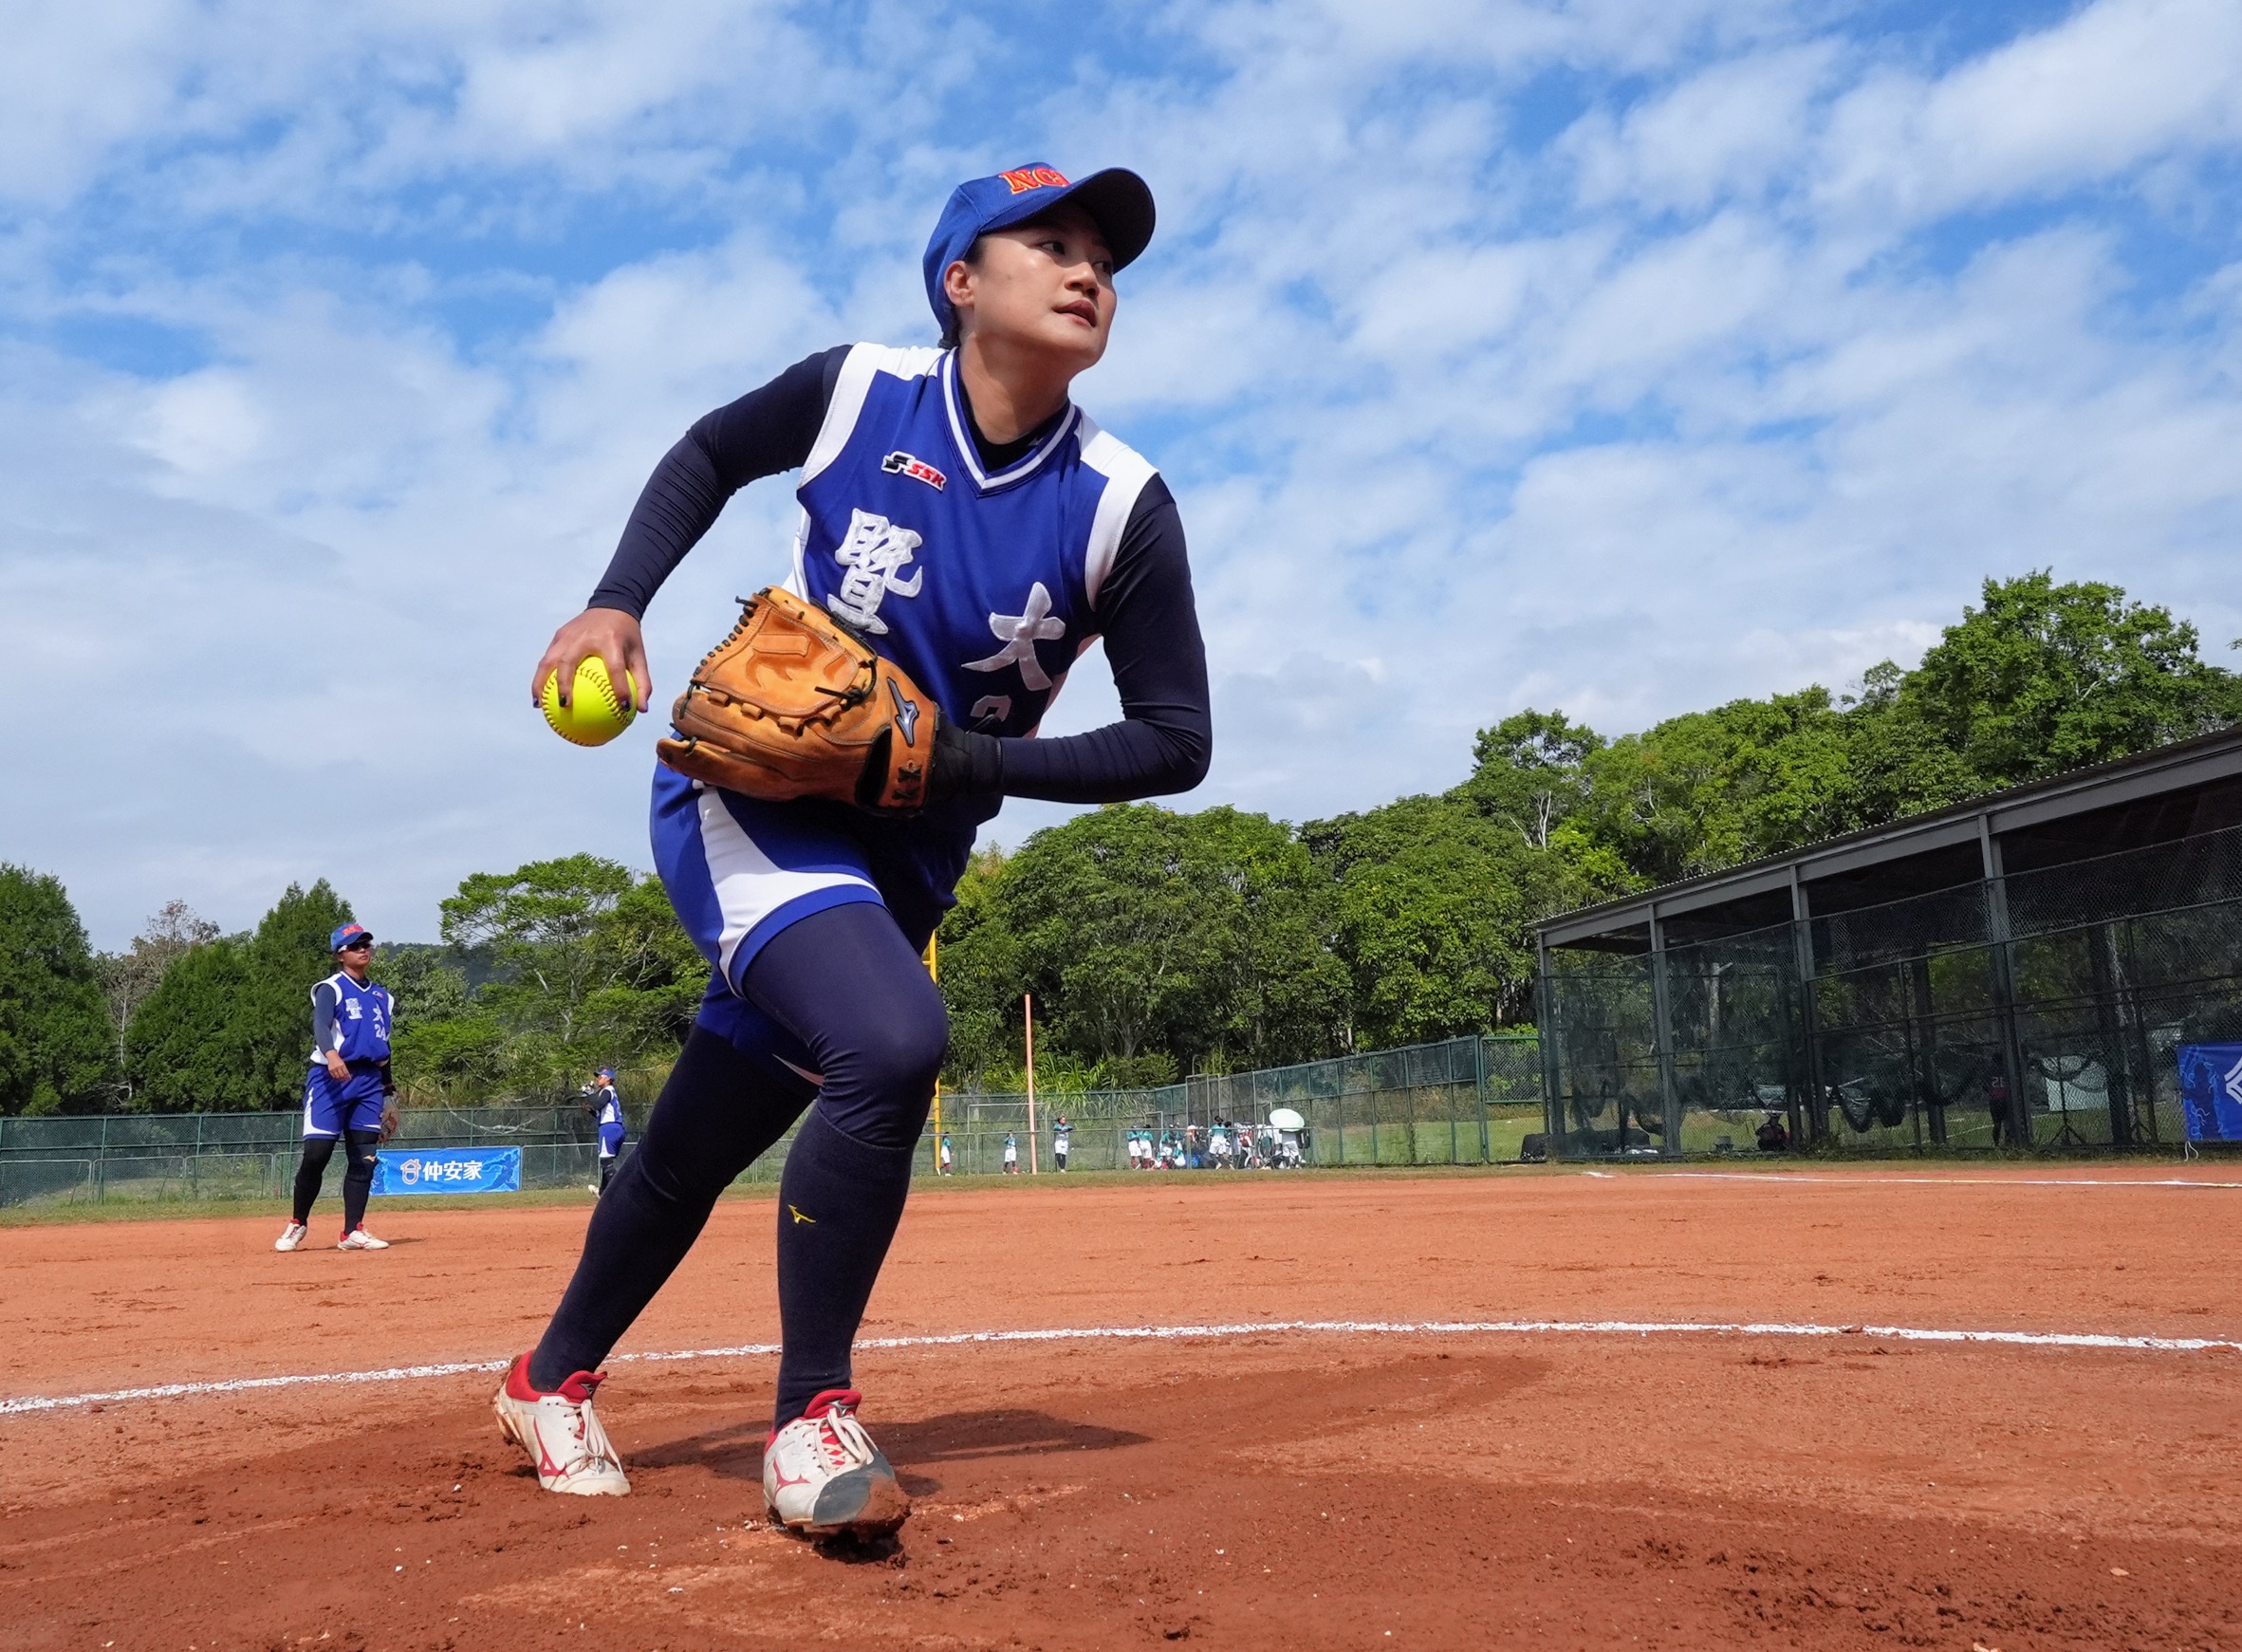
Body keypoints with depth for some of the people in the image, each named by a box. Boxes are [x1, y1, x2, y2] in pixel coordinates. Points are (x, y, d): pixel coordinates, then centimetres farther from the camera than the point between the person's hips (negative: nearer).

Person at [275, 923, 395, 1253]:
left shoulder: (383, 997, 16)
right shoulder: (331, 988, -3)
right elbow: (320, 1024, -23)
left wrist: (388, 1095, 20)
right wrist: (331, 1054, -44)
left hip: (369, 1081, 5)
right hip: (330, 1078, -5)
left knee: (364, 1158, 0)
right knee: (316, 1154, -8)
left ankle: (353, 1232, 4)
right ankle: (298, 1224, 12)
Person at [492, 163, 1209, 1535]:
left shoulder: (1121, 508, -11)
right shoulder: (857, 393, -9)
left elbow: (1176, 743, -10)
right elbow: (708, 456, 11)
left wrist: (962, 763, -19)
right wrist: (617, 602, -4)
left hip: (896, 860, 3)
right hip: (744, 800, -2)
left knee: (703, 1148, 12)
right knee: (893, 1045, -29)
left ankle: (554, 1380, 39)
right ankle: (811, 1418, -10)